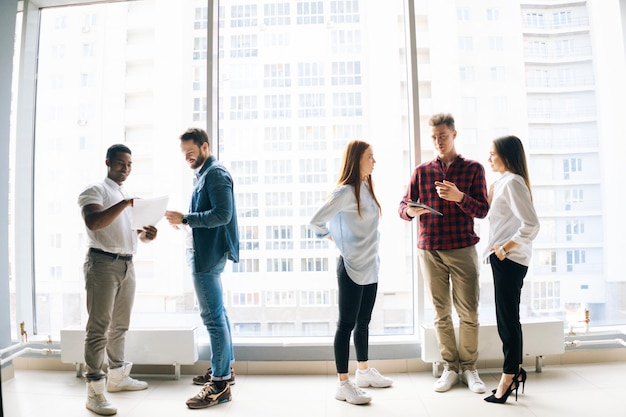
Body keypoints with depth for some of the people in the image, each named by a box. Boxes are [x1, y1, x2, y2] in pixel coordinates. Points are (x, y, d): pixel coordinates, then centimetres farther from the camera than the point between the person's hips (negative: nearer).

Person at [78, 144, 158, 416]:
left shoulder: (129, 196, 21)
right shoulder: (95, 190, -2)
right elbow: (92, 222, -20)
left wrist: (146, 234, -1)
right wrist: (125, 203, -27)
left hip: (127, 264, 8)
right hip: (103, 262, -7)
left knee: (120, 325, 14)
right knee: (99, 328, -6)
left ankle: (117, 377, 27)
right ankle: (94, 391, -1)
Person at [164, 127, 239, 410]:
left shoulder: (216, 173, -12)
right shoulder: (203, 174, 18)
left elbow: (222, 215, -22)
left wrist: (185, 218, -19)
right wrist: (184, 223, 6)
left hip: (209, 253, -10)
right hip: (204, 251, 10)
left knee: (212, 316, -7)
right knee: (217, 312, 15)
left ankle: (220, 384, 0)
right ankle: (225, 368, 27)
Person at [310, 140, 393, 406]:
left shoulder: (366, 188, 9)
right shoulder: (346, 192, -16)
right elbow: (316, 222, -18)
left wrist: (371, 256, 8)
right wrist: (336, 240, -2)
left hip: (370, 266, 8)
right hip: (352, 268, -8)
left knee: (363, 322, 18)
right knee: (347, 324, 1)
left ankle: (364, 372, 34)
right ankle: (343, 384, 11)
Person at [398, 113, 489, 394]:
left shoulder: (473, 168, 5)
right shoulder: (421, 171, 10)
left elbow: (482, 210, -1)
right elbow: (403, 207, 6)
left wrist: (459, 196, -20)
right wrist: (411, 210, -18)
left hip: (463, 249, -1)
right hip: (430, 252, 2)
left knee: (468, 313, 2)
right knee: (441, 313, 8)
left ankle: (469, 368, 18)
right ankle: (450, 367, 20)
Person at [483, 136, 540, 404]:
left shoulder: (512, 183, -14)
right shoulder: (502, 183, 15)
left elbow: (531, 225, -22)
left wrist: (505, 247, -18)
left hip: (509, 259, -10)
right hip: (504, 259, 10)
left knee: (507, 318, -1)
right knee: (507, 317, 16)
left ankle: (509, 377, 11)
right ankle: (515, 371, 28)